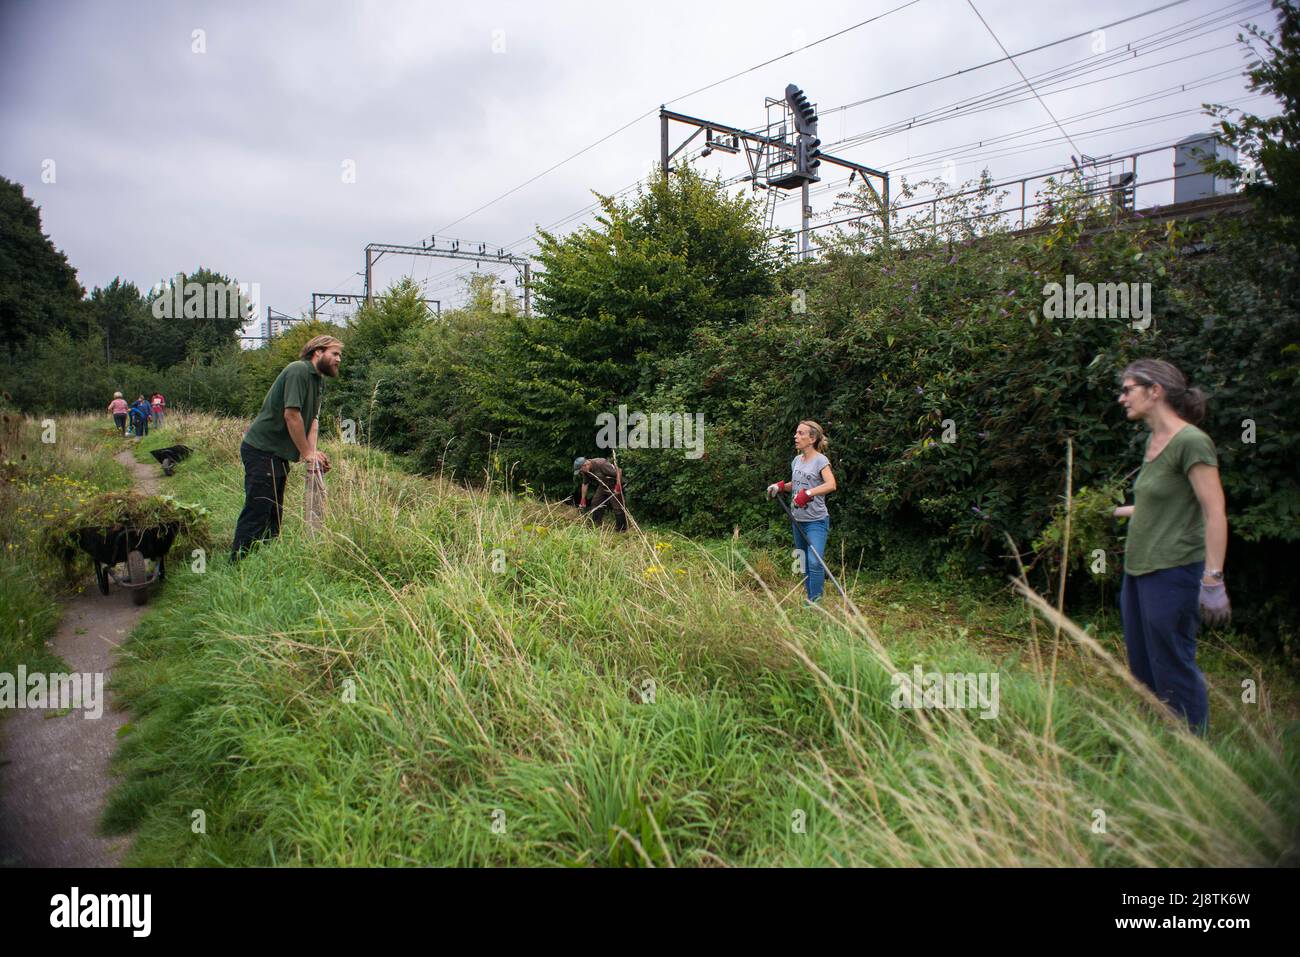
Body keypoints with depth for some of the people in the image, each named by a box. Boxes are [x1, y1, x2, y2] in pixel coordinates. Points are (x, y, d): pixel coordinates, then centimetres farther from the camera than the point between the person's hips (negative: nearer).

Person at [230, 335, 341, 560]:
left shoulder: (319, 381, 14)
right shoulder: (298, 370, -16)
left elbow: (313, 419, 8)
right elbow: (291, 415, -22)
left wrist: (313, 452, -8)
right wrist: (307, 454, -17)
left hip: (279, 454, 10)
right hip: (261, 450, -10)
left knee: (274, 512, 14)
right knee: (257, 511, -8)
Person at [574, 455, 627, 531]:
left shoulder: (601, 464, -31)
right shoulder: (586, 471, -5)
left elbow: (618, 471, -28)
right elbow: (585, 484, 10)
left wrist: (618, 486, -27)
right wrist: (583, 499, 12)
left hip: (614, 485, -8)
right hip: (603, 486, 8)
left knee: (618, 507, -9)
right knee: (595, 503, 6)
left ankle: (622, 529, -1)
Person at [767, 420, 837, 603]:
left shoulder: (820, 460, -12)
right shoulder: (797, 460, 10)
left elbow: (831, 485, -26)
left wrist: (808, 493, -34)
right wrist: (780, 486, 5)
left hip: (816, 521, -8)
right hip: (798, 520, 8)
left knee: (815, 562, -17)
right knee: (804, 563, 14)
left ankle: (815, 602, -11)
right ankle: (809, 599, 24)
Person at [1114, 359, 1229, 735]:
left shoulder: (1191, 442, -14)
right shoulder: (1153, 440, 12)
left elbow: (1215, 513, -18)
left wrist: (1213, 580, -21)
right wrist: (1117, 512, 30)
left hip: (1172, 572, -9)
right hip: (1138, 570, 9)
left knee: (1173, 669, 0)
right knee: (1142, 668, 15)